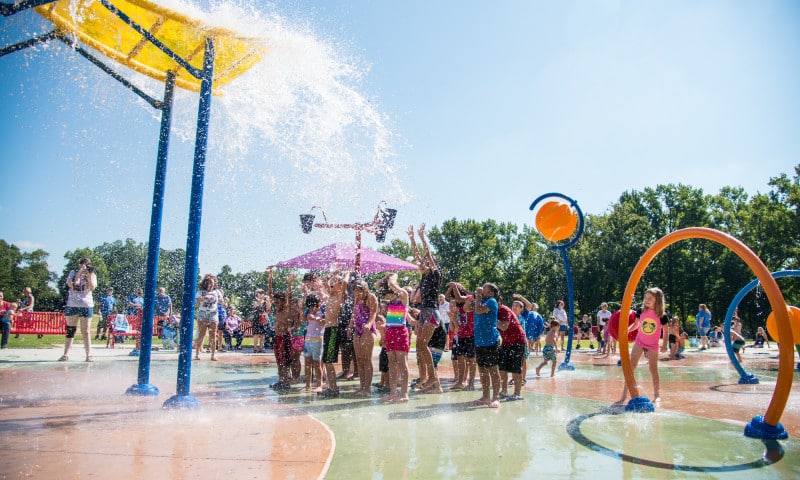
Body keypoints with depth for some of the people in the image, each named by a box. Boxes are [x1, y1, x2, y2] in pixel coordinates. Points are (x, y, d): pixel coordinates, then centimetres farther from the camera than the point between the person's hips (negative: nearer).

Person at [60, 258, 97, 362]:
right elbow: (70, 284, -8)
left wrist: (89, 274, -10)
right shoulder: (73, 273, 10)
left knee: (85, 331, -1)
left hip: (86, 305, -1)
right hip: (72, 305, 1)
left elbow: (92, 288, -5)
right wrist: (79, 273, -13)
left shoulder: (92, 275, 10)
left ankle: (89, 355, -2)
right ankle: (66, 354, 7)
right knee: (70, 330, 3)